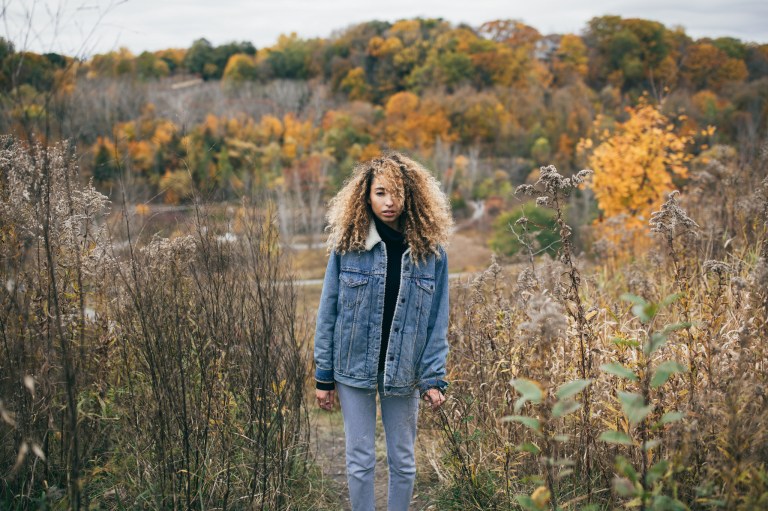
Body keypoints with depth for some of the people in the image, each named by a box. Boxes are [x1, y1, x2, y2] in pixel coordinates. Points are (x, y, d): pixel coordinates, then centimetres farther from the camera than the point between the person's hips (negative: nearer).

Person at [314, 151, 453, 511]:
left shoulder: (430, 251, -5)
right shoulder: (348, 245, -7)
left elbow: (437, 321, -3)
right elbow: (328, 311, -3)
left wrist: (434, 377, -8)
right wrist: (324, 376, -2)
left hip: (402, 372, 1)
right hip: (354, 369, 0)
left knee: (403, 461, 12)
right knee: (360, 460, 8)